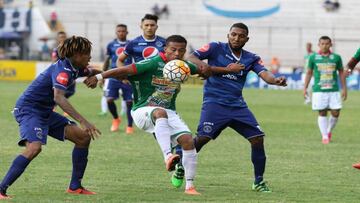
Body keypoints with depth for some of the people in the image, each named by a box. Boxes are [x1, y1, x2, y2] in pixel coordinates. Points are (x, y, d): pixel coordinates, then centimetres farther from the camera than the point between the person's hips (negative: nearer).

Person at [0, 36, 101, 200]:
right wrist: (83, 121, -44)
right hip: (28, 108, -10)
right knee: (34, 147, -33)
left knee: (83, 137, 6)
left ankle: (75, 187, 11)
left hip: (44, 112, 10)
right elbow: (58, 97, -39)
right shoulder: (63, 69, -21)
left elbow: (91, 72, 33)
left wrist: (96, 74, 9)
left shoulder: (74, 68, 7)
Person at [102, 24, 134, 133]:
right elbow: (107, 61, 16)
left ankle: (130, 126, 9)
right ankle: (116, 119, 16)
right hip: (114, 77, 1)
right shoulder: (111, 45, 7)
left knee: (129, 102, -2)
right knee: (109, 99, -10)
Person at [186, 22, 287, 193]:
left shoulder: (250, 58, 10)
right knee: (203, 137, -21)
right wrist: (222, 70, -17)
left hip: (237, 105, 4)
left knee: (258, 138, -4)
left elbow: (264, 73, -6)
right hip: (214, 102, -4)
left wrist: (276, 80, -32)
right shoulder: (216, 48, 1)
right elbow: (190, 59, -9)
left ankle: (259, 181, 11)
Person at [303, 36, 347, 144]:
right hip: (319, 90, -1)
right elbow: (309, 73, 11)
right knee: (322, 113, -1)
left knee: (335, 113, -2)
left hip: (334, 90, 1)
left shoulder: (336, 57, 6)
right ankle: (324, 136, 7)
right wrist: (305, 88, 6)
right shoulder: (313, 57, 4)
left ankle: (329, 131, 22)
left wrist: (344, 89, 9)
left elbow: (341, 73, 13)